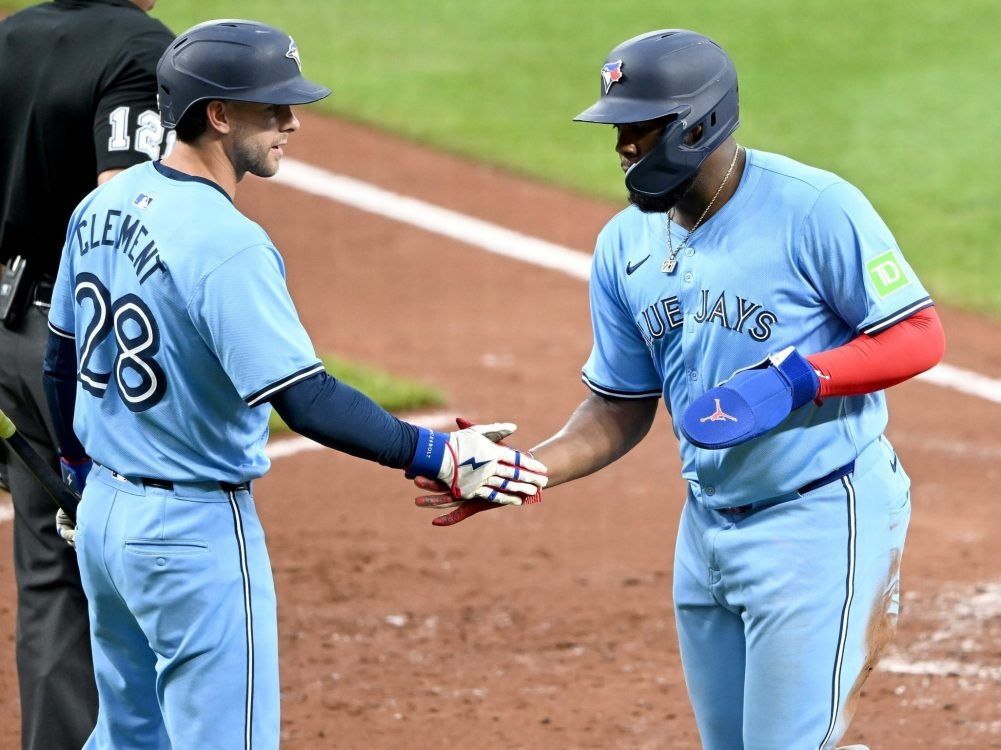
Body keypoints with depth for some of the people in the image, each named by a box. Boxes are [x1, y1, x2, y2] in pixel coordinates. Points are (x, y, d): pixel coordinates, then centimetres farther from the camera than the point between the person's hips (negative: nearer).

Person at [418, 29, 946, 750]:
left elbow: (921, 336, -13)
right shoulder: (625, 245, 5)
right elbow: (620, 412, 10)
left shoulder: (815, 208, -16)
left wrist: (801, 376, -27)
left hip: (821, 522, -7)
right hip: (707, 523, 7)